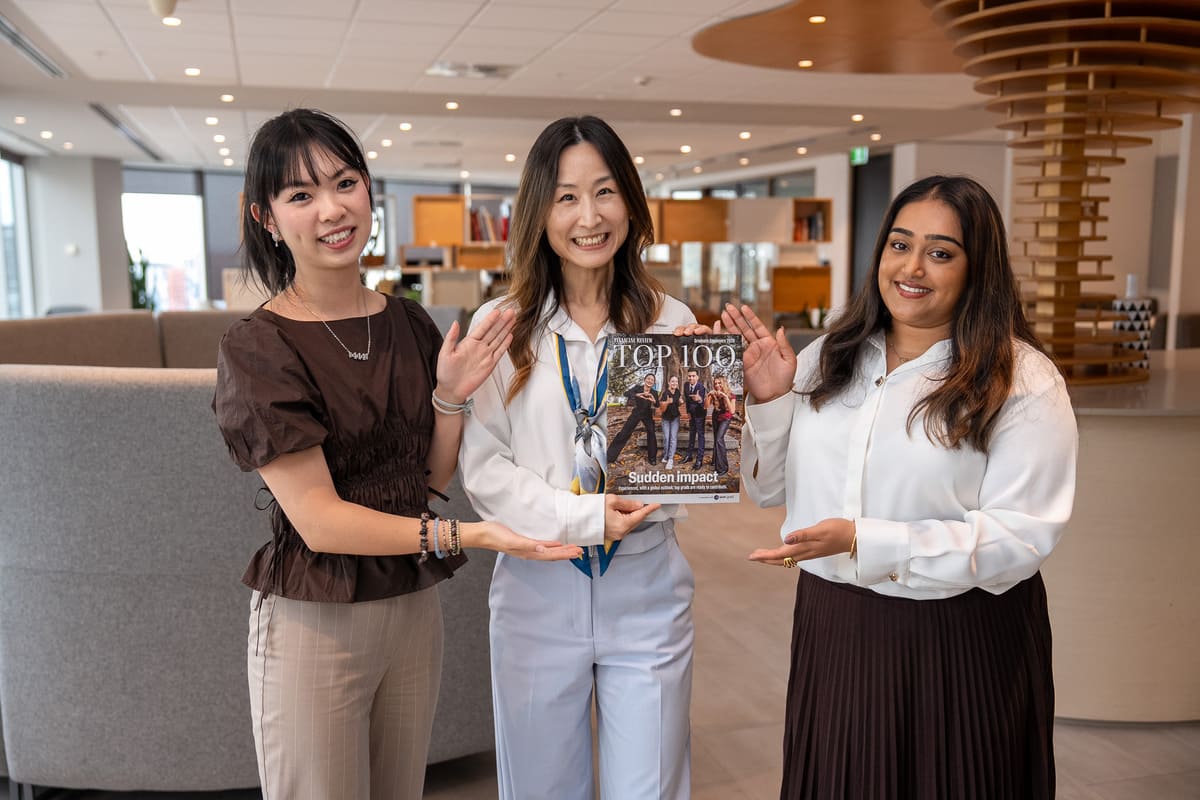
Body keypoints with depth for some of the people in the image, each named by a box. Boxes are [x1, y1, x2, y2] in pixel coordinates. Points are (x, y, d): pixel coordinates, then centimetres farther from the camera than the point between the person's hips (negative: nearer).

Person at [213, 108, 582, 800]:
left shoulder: (409, 324, 3)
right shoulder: (258, 346, -14)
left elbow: (435, 474, 6)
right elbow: (318, 520, -18)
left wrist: (451, 395, -11)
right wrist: (461, 534, -26)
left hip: (415, 606, 5)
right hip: (315, 620, -5)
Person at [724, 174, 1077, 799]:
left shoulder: (1024, 382, -10)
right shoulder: (828, 360, 3)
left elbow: (1024, 535, -18)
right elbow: (770, 489, 7)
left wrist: (864, 541, -26)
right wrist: (770, 400, -10)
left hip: (961, 645, -4)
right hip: (831, 630, 4)